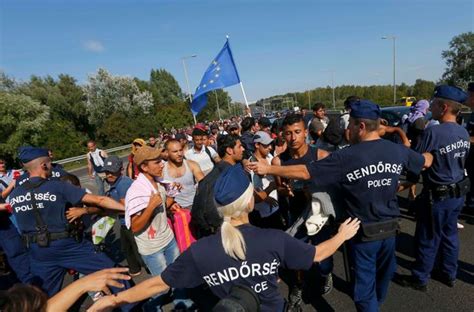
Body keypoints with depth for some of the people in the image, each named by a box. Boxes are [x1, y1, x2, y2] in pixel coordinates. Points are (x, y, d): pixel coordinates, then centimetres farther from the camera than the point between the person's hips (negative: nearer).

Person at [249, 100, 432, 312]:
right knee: (383, 273, 30)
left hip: (363, 232, -6)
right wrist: (428, 154, 41)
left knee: (365, 283, 13)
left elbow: (304, 172, -23)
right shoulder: (398, 151, -6)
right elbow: (427, 161, 15)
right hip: (390, 228, 7)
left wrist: (268, 169, -14)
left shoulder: (346, 157, -24)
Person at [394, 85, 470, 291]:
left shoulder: (433, 132, -23)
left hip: (438, 195, -7)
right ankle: (449, 274, 36)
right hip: (458, 192, 7)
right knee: (450, 235, 21)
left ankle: (420, 278, 22)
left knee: (428, 239, 7)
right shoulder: (464, 133, 2)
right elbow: (461, 162, 13)